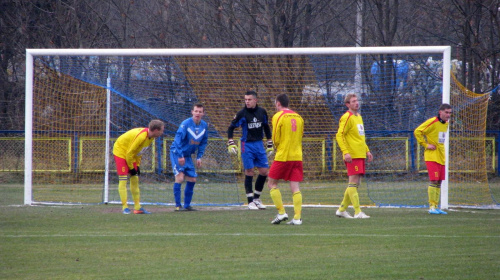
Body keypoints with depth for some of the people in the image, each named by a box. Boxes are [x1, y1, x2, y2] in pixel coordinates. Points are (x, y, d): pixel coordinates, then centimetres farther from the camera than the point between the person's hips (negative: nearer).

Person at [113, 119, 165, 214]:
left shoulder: (151, 137, -4)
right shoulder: (141, 136, -33)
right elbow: (129, 153, -26)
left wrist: (137, 166, 5)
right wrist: (131, 168, -16)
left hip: (130, 155, 9)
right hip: (120, 151, -9)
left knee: (135, 180, 6)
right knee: (123, 180, -13)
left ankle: (137, 207, 9)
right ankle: (124, 207, -14)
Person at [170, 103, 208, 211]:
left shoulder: (204, 126, -1)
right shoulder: (186, 124, -21)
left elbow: (203, 142, 11)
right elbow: (178, 139, -23)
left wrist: (199, 157, 5)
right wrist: (180, 156, -26)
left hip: (188, 155, 7)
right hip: (177, 153, -7)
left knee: (192, 179, 5)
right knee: (180, 177, -17)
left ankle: (187, 205, 15)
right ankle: (178, 205, -14)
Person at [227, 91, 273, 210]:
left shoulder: (262, 112, 4)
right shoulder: (242, 113, -8)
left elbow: (266, 127, 17)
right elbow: (231, 127, -2)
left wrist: (269, 144, 17)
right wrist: (230, 143, -12)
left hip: (259, 144, 4)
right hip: (247, 145, -4)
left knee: (264, 171, 1)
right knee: (249, 172, -5)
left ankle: (257, 198, 17)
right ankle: (250, 201, 2)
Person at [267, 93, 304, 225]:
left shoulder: (278, 117, -6)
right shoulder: (298, 117, 11)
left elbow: (276, 139, -7)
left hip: (283, 156, -5)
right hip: (297, 156, 5)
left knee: (272, 183, 8)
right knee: (295, 187, 2)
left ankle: (281, 213, 0)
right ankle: (297, 218, -6)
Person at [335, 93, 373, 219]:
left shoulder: (358, 117, 19)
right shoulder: (347, 118, -9)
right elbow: (339, 136, -15)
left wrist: (367, 151, 21)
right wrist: (345, 152, -23)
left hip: (360, 155, 9)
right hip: (352, 156, -9)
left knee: (355, 184, 10)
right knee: (353, 182, -9)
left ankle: (342, 209, 18)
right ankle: (358, 212, -11)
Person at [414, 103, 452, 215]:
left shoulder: (446, 123, 12)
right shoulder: (433, 122, -13)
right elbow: (417, 132, -14)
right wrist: (426, 145, -14)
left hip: (441, 157, 8)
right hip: (432, 156, -8)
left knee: (439, 182, 8)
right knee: (434, 181, -13)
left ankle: (436, 206, 12)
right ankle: (432, 206, -10)